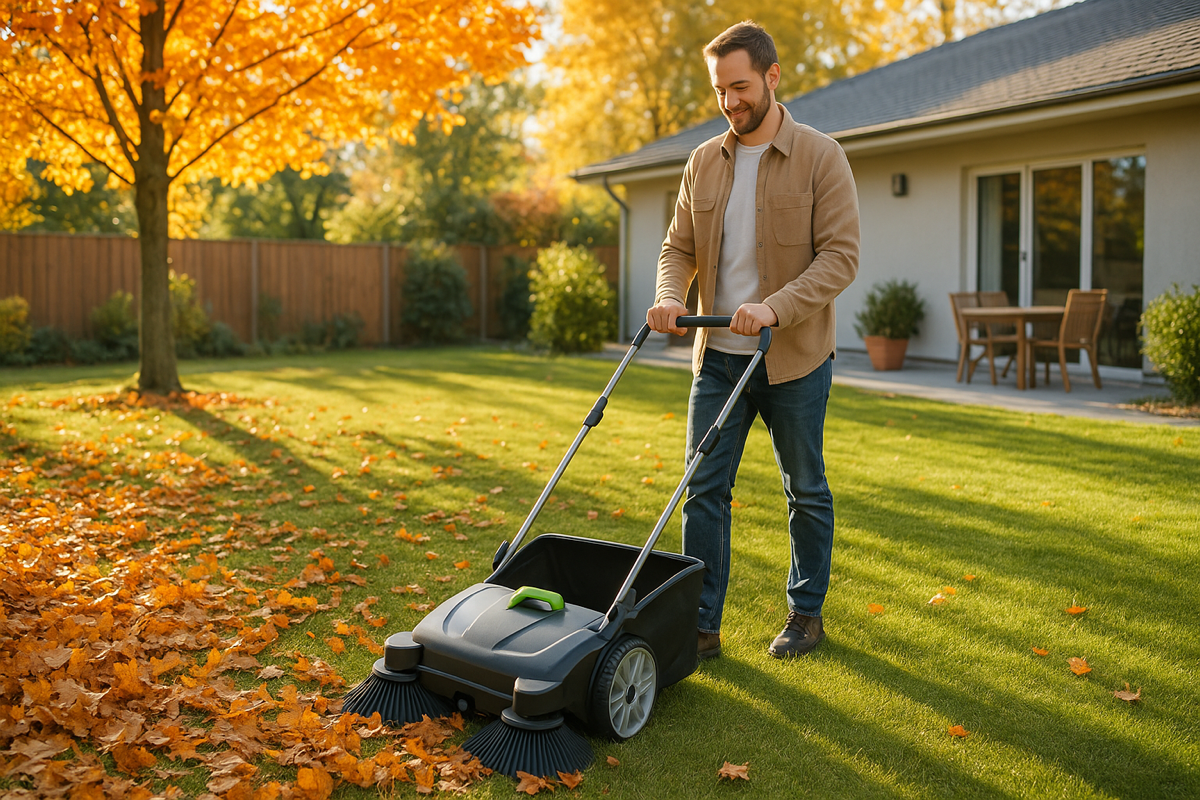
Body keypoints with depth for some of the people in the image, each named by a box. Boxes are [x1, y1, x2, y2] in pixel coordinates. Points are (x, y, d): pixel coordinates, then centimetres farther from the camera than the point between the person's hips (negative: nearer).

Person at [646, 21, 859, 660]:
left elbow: (840, 255, -13)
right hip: (718, 356, 4)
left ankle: (806, 614, 27)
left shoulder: (820, 157, -6)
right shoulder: (703, 162, 8)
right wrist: (670, 296, -11)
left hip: (794, 357, -3)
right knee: (703, 488, 0)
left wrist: (776, 307, -27)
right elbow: (679, 247, 11)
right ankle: (702, 626, 10)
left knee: (806, 490, 10)